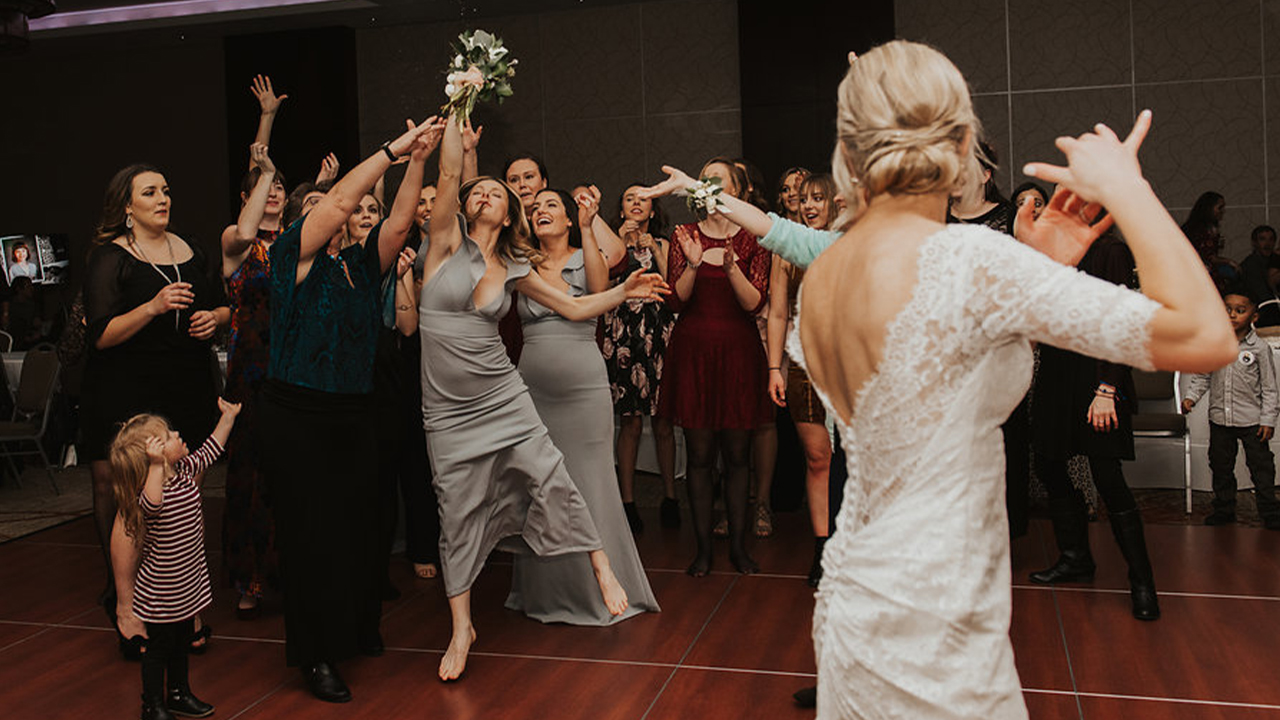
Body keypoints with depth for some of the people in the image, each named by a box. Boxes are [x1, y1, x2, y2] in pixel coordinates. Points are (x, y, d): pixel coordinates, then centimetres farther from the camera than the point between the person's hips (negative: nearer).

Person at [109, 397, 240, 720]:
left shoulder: (184, 472, -3)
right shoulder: (152, 492, -28)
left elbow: (208, 452, 15)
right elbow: (151, 503, -52)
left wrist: (228, 416, 21)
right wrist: (157, 465, -60)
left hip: (187, 585, 8)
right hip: (161, 593, -8)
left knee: (181, 641, 23)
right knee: (159, 647, 10)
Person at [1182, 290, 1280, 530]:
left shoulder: (1259, 348, -7)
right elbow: (1202, 377, 10)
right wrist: (1191, 397, -6)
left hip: (1252, 421, -3)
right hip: (1219, 419, 3)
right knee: (1221, 467, 13)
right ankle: (1223, 510, 27)